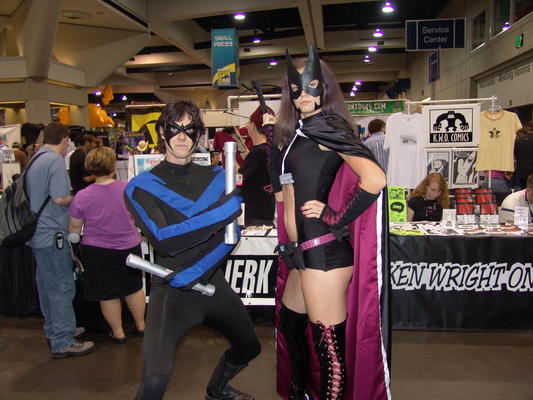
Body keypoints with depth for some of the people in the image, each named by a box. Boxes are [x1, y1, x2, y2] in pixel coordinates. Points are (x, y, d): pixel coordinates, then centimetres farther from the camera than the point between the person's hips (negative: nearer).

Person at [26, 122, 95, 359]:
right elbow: (59, 198, -22)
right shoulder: (55, 160, -15)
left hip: (38, 233, 10)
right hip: (52, 233, -10)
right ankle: (63, 342, 3)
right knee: (62, 288, -3)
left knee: (46, 285, 18)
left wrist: (69, 198, 17)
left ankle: (54, 330, 31)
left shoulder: (35, 160, 14)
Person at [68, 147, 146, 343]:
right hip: (129, 247, 2)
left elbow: (75, 228, -4)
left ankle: (118, 333, 26)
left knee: (107, 294, 13)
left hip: (98, 252, -2)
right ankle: (141, 325, 34)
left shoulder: (82, 197, -14)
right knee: (133, 288, 20)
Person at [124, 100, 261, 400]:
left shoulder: (216, 177, 5)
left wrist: (196, 271, -19)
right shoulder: (141, 187, -7)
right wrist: (224, 211, -25)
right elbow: (164, 240, -22)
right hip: (172, 291, -5)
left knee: (250, 347, 23)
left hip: (213, 284, 5)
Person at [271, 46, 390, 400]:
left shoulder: (324, 125, -11)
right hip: (306, 251, 11)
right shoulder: (300, 130, 17)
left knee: (329, 346, 1)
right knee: (289, 324, 26)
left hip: (323, 251, -11)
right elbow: (284, 183, 21)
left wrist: (336, 217, -15)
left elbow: (375, 178, -23)